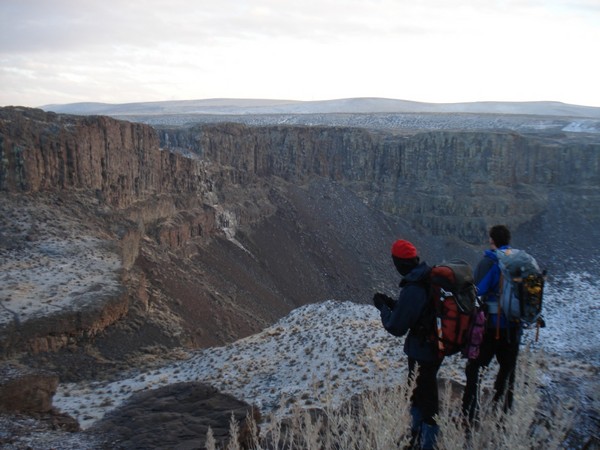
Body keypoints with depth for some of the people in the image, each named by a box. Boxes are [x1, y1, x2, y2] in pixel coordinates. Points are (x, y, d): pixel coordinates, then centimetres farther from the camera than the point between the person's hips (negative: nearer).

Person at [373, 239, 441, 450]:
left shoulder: (412, 290, -29)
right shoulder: (430, 279, -1)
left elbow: (396, 327, -22)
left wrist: (383, 308, -7)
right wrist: (392, 303, 7)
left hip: (422, 352, -10)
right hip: (435, 346, 10)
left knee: (425, 399, 8)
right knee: (418, 392, 26)